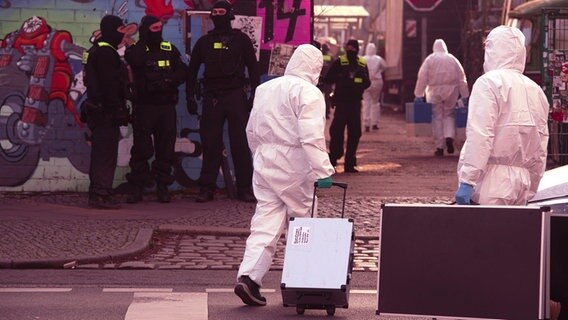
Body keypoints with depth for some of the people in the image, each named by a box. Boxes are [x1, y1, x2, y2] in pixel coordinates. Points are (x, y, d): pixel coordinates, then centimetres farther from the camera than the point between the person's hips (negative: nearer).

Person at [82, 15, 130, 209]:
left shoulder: (97, 51, 18)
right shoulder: (106, 53, -14)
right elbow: (109, 86, -20)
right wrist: (117, 111, -20)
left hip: (98, 111, 11)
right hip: (106, 112, -11)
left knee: (102, 154, 14)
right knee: (105, 154, -9)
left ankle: (98, 193, 18)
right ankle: (101, 195, -9)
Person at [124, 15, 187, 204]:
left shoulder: (170, 50, 10)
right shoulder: (136, 50, 2)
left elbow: (182, 73, 6)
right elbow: (136, 60, -22)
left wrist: (168, 82, -12)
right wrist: (144, 40, -11)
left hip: (166, 105, 2)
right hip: (144, 105, -2)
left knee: (165, 147, 3)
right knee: (141, 148, -3)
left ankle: (163, 187, 10)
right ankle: (137, 188, 2)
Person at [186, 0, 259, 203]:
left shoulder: (241, 40, 6)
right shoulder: (204, 42, 12)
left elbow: (253, 69, 5)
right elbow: (192, 70, 16)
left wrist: (254, 95, -4)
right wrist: (190, 97, 8)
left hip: (236, 95, -2)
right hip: (212, 97, 2)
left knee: (241, 143, -5)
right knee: (210, 144, 0)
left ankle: (245, 188, -2)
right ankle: (206, 188, 3)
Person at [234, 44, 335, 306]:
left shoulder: (265, 89, 12)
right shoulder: (308, 93, -10)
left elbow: (251, 131, 19)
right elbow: (311, 138, -20)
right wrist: (323, 171, -20)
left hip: (265, 165, 6)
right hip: (294, 169, -6)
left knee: (265, 223, 4)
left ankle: (248, 276, -11)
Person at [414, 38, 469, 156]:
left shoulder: (429, 60, 2)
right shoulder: (452, 59, 8)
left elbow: (422, 78, -3)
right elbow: (461, 78, 6)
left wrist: (419, 94, -1)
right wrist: (464, 95, 9)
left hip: (435, 91, -1)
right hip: (451, 91, 1)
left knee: (437, 117, 4)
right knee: (449, 115, 14)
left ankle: (439, 147, 3)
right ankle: (449, 137, -12)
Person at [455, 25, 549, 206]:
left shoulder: (489, 82, -5)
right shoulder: (536, 91, 15)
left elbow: (480, 136, -14)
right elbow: (540, 151, 16)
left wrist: (467, 182, -15)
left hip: (491, 185, -6)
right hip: (521, 187, 7)